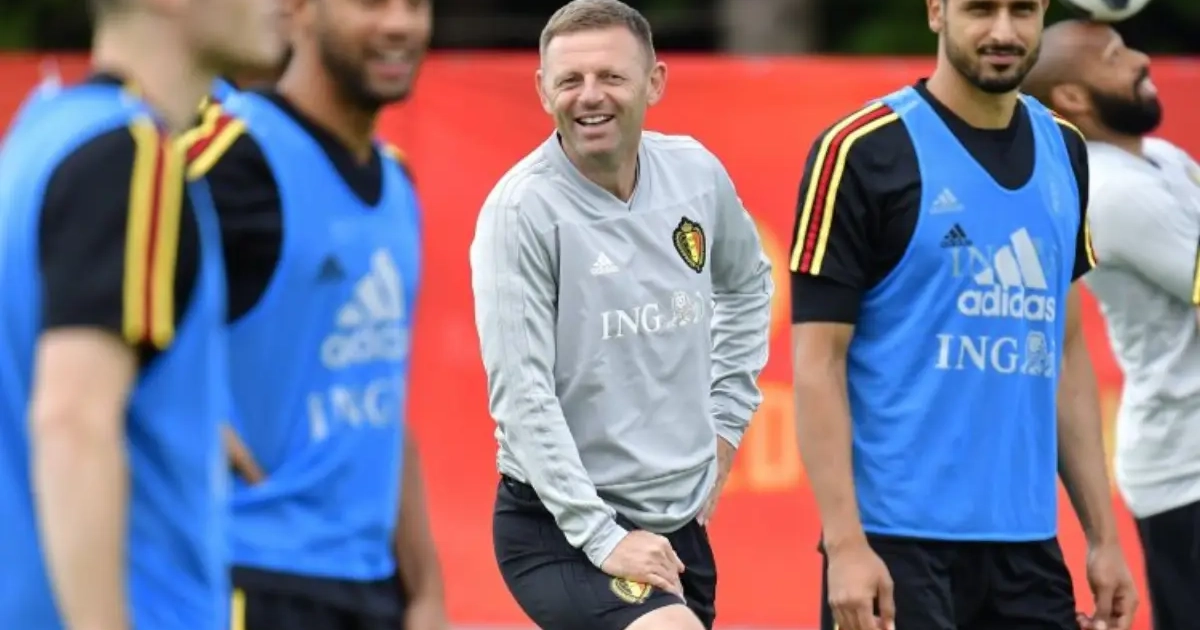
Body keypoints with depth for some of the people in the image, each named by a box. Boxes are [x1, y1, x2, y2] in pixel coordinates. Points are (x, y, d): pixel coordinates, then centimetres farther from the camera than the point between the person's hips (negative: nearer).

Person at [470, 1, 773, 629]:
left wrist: (725, 419, 15)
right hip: (560, 528, -7)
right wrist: (602, 537, -22)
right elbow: (521, 396, -19)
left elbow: (747, 285, 24)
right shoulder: (522, 209, -15)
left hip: (680, 523, 7)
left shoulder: (698, 173, 2)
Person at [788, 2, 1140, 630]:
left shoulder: (1063, 150, 11)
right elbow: (818, 362, -9)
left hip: (1026, 540, 6)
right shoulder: (861, 151, -7)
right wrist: (845, 543, -17)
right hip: (897, 538, -5)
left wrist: (1102, 533, 12)